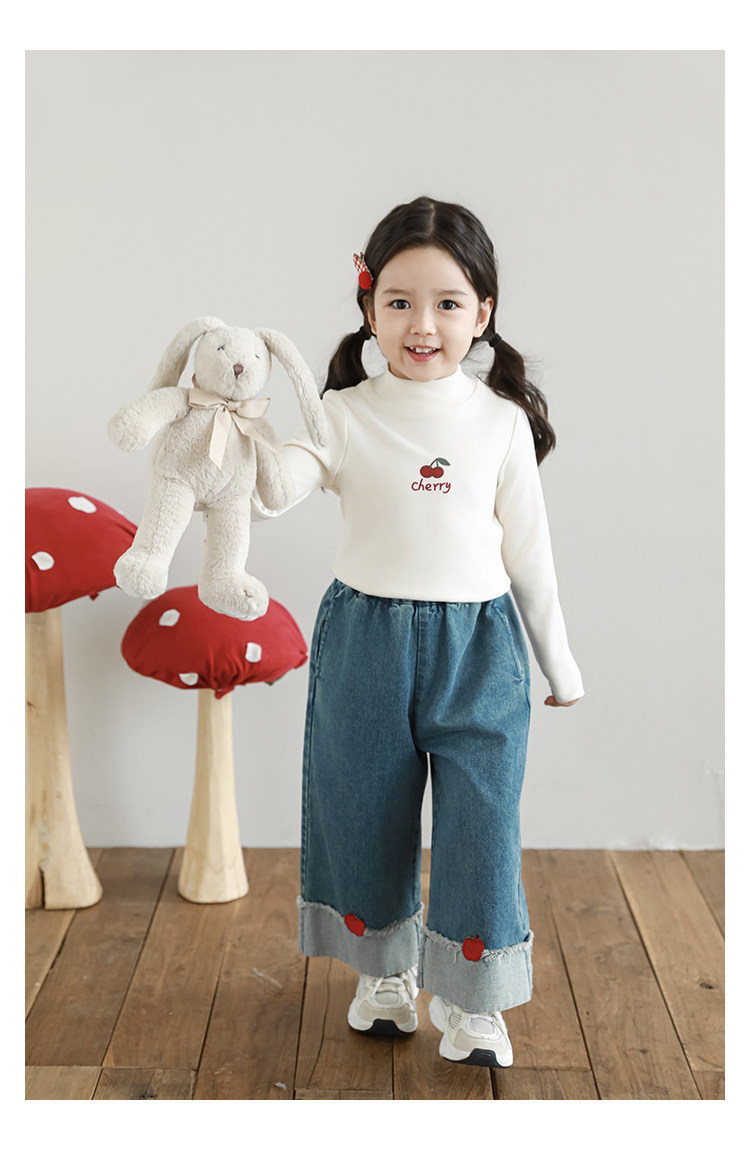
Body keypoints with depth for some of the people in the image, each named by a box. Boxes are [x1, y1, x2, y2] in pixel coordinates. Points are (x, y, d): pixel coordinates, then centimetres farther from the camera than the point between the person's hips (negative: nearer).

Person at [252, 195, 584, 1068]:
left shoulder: (503, 421, 0)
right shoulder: (343, 415, -4)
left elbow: (528, 547, 7)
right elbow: (263, 494, -17)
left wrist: (558, 662, 13)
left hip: (478, 645, 0)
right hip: (365, 642, 0)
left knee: (481, 825, 2)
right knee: (366, 817, 13)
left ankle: (470, 1002, 24)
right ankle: (385, 972, 37)